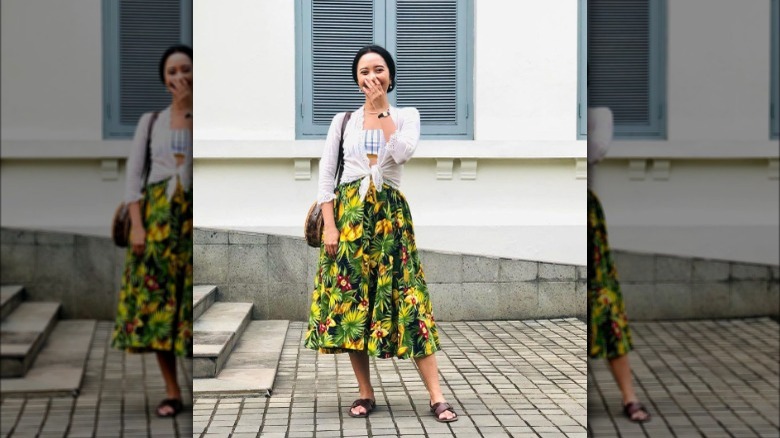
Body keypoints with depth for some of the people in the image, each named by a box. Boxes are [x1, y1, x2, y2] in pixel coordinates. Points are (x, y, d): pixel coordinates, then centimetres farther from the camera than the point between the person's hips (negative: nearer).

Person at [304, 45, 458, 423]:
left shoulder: (407, 115, 7)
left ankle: (436, 397, -7)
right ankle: (365, 393, 10)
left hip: (390, 213, -1)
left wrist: (381, 108, -9)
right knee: (349, 299, -1)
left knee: (408, 297, -7)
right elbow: (325, 173, 4)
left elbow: (403, 153, -15)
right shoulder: (344, 119, 9)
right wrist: (329, 224, -6)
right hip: (348, 213, 1)